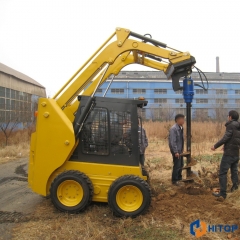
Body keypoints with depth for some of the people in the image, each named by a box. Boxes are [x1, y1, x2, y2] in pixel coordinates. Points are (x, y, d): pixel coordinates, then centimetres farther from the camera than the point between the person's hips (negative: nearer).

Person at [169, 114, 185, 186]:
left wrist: (181, 150, 15)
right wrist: (175, 151, -23)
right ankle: (174, 180, 11)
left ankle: (179, 177, 34)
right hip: (176, 150, -9)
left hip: (180, 150, 9)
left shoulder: (180, 128, 8)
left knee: (181, 164, 18)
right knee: (177, 165, -2)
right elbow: (172, 141, -22)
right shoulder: (173, 129, -20)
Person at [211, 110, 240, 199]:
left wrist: (215, 146, -11)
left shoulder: (231, 125, -12)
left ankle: (223, 193, -3)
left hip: (229, 153, -8)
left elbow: (226, 138, -19)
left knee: (222, 173, -3)